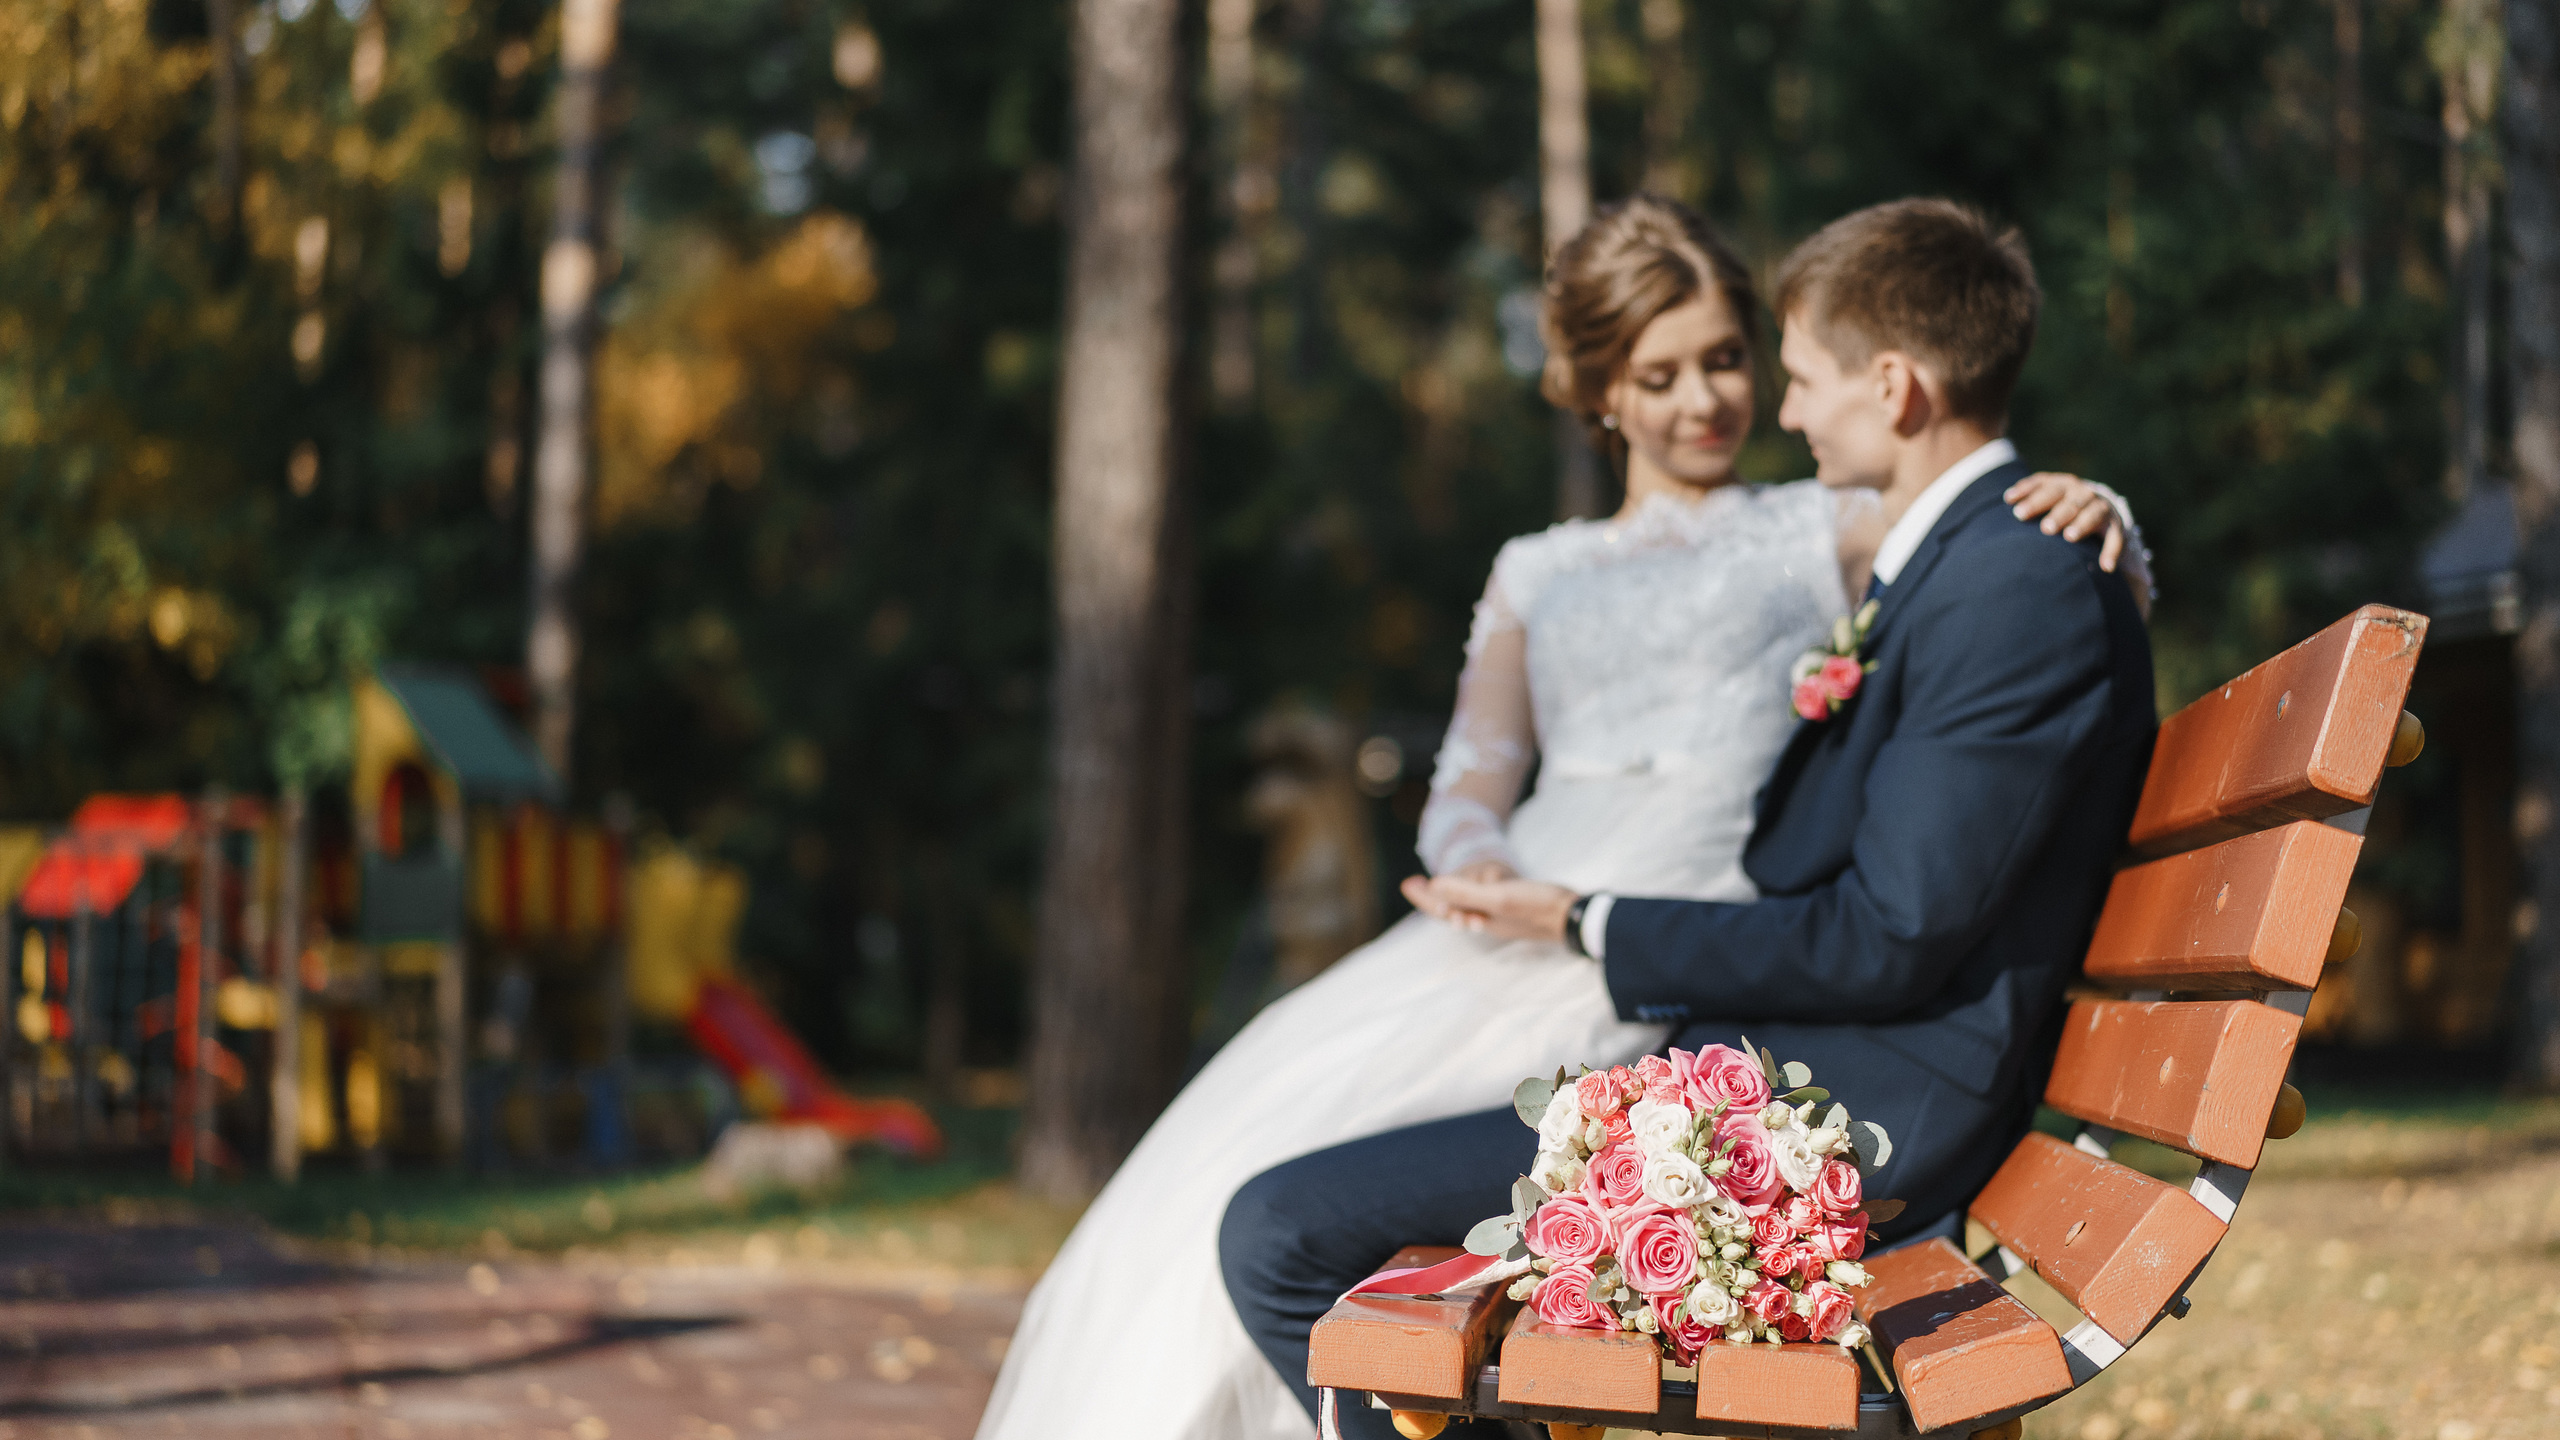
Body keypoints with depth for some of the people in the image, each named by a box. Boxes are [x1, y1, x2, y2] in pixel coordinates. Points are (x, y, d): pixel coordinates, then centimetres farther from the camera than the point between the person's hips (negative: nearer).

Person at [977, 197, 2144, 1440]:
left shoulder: (1821, 532, 15)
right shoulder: (1536, 576, 25)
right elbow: (1466, 790, 18)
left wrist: (2089, 512, -18)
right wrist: (1477, 861, -6)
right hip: (1512, 943, 5)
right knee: (1248, 1125, -19)